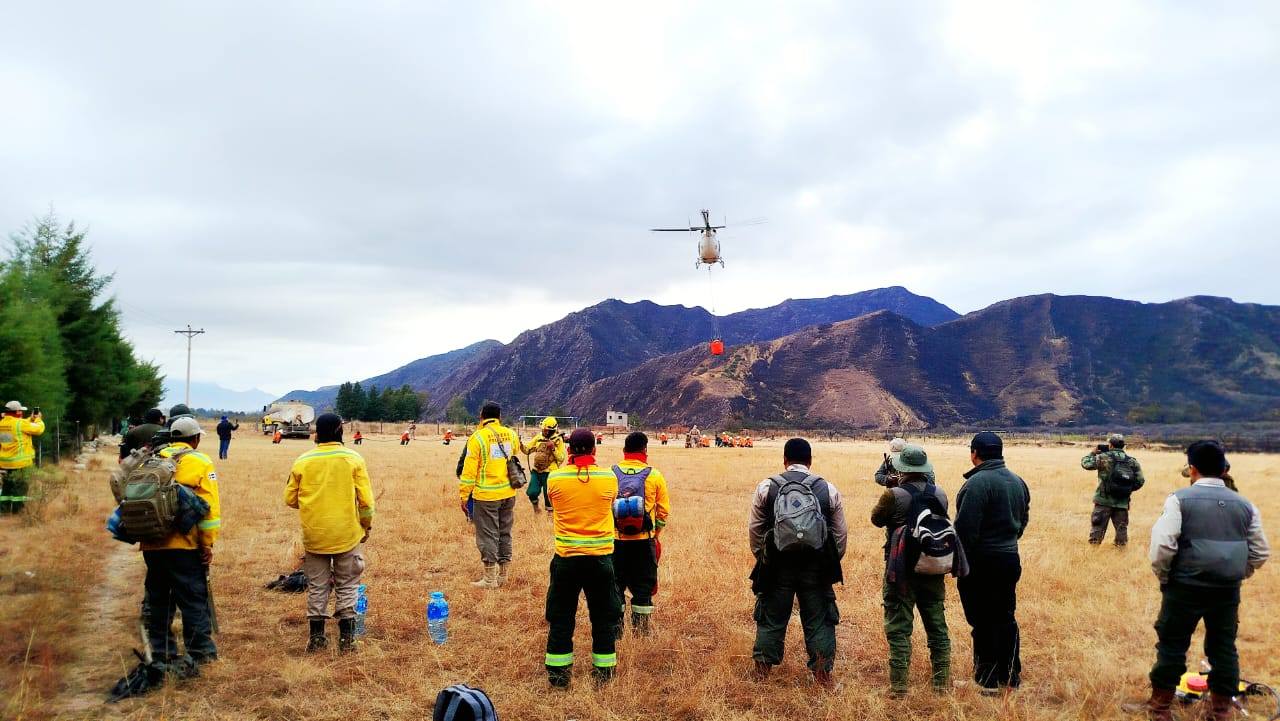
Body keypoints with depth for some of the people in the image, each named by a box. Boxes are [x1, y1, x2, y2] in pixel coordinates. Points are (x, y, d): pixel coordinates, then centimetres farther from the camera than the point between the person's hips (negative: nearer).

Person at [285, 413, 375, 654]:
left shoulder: (302, 461, -3)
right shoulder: (353, 459, -8)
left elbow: (290, 499, 3)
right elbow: (365, 500, -8)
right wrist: (366, 525, 7)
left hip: (314, 535, 1)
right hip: (347, 535, -1)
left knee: (317, 587, 13)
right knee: (347, 586, 10)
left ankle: (316, 638, 18)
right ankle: (346, 638, 10)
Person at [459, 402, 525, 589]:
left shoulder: (477, 437, -11)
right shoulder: (510, 434, 2)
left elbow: (469, 470, -11)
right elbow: (517, 452, 23)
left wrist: (464, 496, -4)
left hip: (486, 496, -5)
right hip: (508, 493, 5)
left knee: (488, 535, 3)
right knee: (505, 533, 15)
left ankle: (490, 579, 8)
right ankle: (503, 575, 24)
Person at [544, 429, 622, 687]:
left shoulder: (556, 477, -9)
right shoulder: (608, 478, -8)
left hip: (566, 557, 0)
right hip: (601, 557, 0)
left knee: (561, 617, 13)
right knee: (604, 617, 15)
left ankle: (558, 673, 19)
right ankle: (603, 672, 23)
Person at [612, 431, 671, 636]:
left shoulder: (609, 474, -4)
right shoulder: (655, 476, -5)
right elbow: (664, 511, 0)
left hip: (614, 540, 1)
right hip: (644, 540, 0)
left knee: (615, 587, 12)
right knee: (642, 588, 11)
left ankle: (615, 632, 16)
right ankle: (641, 633, 17)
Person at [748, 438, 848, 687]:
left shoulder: (766, 487, -3)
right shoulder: (828, 489, 0)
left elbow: (755, 530, 2)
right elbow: (841, 534, 5)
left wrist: (762, 557, 16)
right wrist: (832, 563, 18)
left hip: (777, 566, 0)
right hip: (816, 568, 0)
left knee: (771, 619, 13)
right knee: (818, 620, 10)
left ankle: (762, 671, 22)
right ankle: (823, 675, 14)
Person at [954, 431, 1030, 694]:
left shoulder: (978, 483, -19)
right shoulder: (1018, 482, 7)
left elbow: (965, 527, -22)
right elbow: (1023, 521, 15)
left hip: (981, 562, -8)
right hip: (1010, 559, 8)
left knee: (983, 622, 1)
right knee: (1006, 618, 17)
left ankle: (987, 680, 7)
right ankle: (1011, 677, 26)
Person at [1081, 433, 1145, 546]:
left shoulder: (1104, 457, -7)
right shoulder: (1132, 461, 5)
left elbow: (1085, 463, -3)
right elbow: (1140, 481, 4)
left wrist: (1093, 453, 13)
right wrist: (1128, 489, 18)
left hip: (1104, 501, -3)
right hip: (1122, 502, 3)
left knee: (1097, 528, 4)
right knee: (1122, 529, 13)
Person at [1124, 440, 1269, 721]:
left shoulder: (1180, 499, -9)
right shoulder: (1245, 505, 6)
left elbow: (1163, 545, -15)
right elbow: (1260, 553, 10)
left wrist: (1163, 577, 0)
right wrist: (1235, 577, 19)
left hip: (1185, 588, -4)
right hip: (1228, 591, 4)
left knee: (1172, 645, 5)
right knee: (1223, 647, 15)